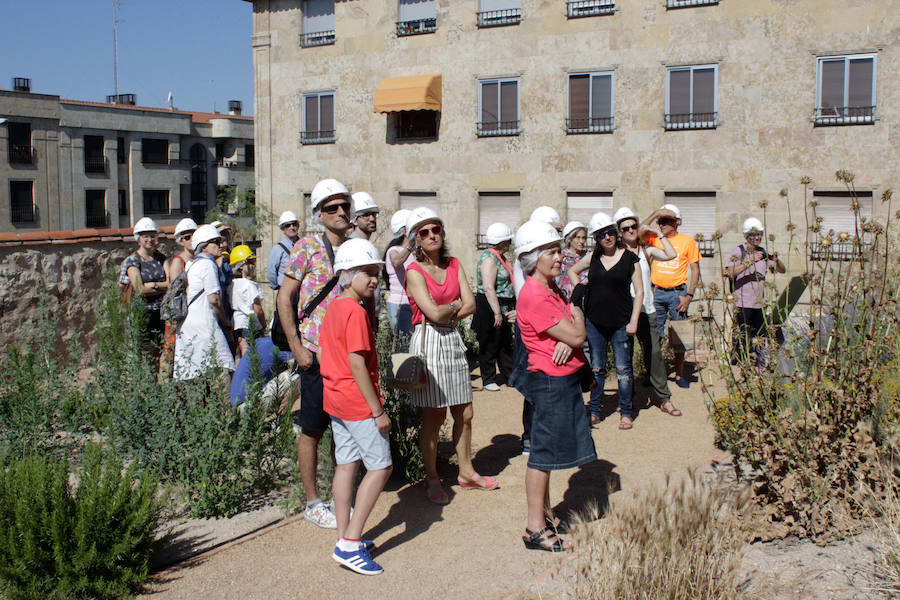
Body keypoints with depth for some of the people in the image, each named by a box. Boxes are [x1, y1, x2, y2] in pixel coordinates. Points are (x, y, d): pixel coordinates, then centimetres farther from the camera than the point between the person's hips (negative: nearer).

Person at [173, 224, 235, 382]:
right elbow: (214, 300, -13)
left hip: (187, 326, 10)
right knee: (225, 368, -16)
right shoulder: (208, 264, -6)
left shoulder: (193, 264, 23)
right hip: (204, 325, -10)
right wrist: (226, 322, 1)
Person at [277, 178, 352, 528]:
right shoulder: (306, 248, -7)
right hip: (316, 353, -5)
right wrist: (296, 347, -12)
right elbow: (284, 298, -6)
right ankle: (312, 503, 16)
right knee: (312, 429, 4)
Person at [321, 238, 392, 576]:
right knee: (380, 466, -3)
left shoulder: (333, 309, 11)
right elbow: (357, 363, -22)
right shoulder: (356, 312, -18)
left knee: (346, 465, 14)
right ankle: (349, 545, -3)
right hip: (358, 402, -10)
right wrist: (377, 410, -18)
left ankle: (345, 538, 21)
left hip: (336, 399, 10)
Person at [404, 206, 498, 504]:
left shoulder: (454, 265, 9)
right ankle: (431, 479, 16)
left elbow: (470, 305, 0)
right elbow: (434, 313, -17)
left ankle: (466, 472, 26)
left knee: (464, 414, 10)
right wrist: (456, 304, -1)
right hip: (429, 343, -6)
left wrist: (445, 314, -11)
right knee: (434, 416, 1)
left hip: (453, 340, 6)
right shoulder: (414, 272, -8)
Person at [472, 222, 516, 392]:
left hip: (503, 308, 10)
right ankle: (488, 380, 9)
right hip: (488, 308, -10)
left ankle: (509, 375, 26)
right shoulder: (489, 259, -18)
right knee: (489, 345, 0)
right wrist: (497, 313, -27)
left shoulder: (500, 257, 14)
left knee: (505, 344, 16)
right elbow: (489, 288, -26)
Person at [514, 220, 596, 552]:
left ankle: (545, 515, 30)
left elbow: (576, 335, 11)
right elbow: (576, 334, -19)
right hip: (551, 380, -10)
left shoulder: (551, 289, 13)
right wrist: (576, 316, 1)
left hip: (565, 379, 10)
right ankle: (535, 529, 6)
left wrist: (569, 339, -12)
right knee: (544, 451, -3)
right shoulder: (534, 296, -19)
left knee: (552, 448, 17)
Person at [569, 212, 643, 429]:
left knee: (623, 370, 3)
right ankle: (595, 411, 20)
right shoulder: (592, 258, 4)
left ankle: (625, 413, 14)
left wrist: (633, 321, -8)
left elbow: (639, 291, -2)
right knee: (597, 369, 10)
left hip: (621, 323, -2)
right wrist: (580, 291, 8)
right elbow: (572, 271, 23)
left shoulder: (629, 258, -3)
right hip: (595, 322, 2)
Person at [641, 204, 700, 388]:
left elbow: (695, 270, 2)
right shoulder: (655, 238, 6)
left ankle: (679, 375, 13)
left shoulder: (687, 241, 2)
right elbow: (642, 230, -15)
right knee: (655, 335, 4)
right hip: (657, 293, 2)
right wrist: (656, 213, -12)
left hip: (677, 293, -1)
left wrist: (689, 295, -6)